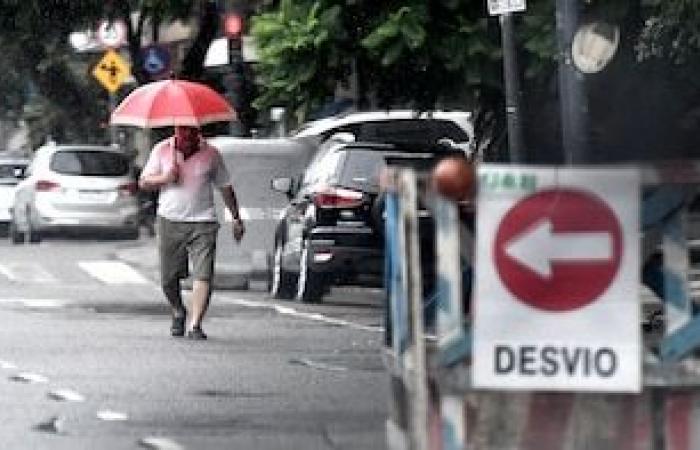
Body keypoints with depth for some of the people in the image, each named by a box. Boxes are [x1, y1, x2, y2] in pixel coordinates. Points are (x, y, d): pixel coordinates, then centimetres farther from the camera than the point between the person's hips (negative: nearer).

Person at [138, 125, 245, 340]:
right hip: (170, 221, 1)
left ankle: (195, 325, -18)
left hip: (202, 223, -1)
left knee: (203, 276, -16)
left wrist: (236, 218, 14)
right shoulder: (162, 150, 5)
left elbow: (225, 187, 14)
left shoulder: (210, 154, 4)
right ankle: (178, 313, 35)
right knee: (168, 278, 8)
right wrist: (165, 178, -11)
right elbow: (144, 182, 8)